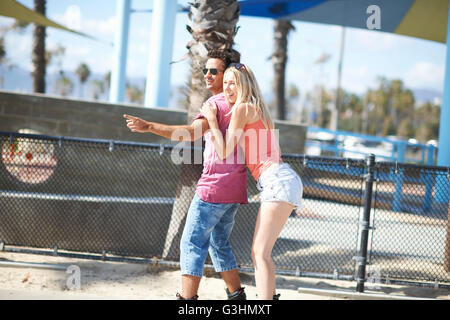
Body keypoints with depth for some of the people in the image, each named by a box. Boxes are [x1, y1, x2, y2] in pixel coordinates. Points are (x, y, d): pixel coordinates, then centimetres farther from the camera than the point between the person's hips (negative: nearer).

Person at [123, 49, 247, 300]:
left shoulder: (216, 103, -12)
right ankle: (236, 296, 20)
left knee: (192, 244, -6)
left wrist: (150, 126, -35)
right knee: (219, 243, 19)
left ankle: (187, 298, -10)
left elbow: (192, 132, -29)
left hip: (214, 186, -9)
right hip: (235, 189, 9)